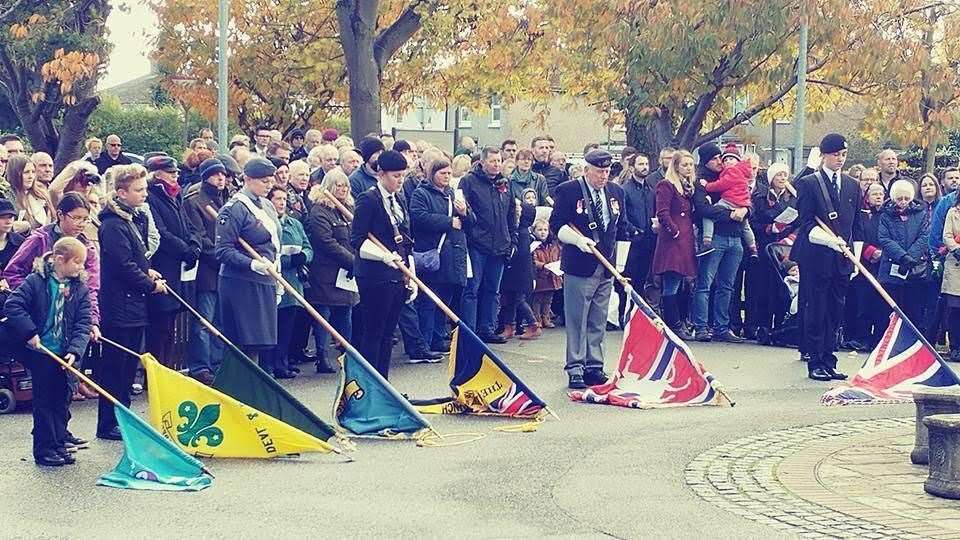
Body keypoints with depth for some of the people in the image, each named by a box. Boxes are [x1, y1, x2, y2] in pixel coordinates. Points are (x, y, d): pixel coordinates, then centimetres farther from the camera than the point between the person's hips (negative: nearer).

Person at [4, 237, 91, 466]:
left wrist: (75, 351, -16)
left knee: (62, 401, 11)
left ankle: (59, 445, 21)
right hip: (41, 353, -4)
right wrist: (30, 333, -20)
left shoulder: (80, 290, 2)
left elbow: (83, 325, -2)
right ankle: (44, 450, 7)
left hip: (65, 356, 4)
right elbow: (12, 305, -14)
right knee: (44, 402, 1)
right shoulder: (36, 282, -9)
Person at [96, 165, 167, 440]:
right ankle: (108, 425, 4)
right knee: (115, 366, -3)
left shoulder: (136, 219, 14)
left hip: (134, 303, 9)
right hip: (119, 306, -9)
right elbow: (123, 265, -20)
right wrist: (151, 285, -9)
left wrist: (147, 270, 7)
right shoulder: (113, 224, -15)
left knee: (130, 364, 14)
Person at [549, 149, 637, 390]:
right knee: (577, 322, -3)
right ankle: (575, 370, 2)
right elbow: (556, 224, -6)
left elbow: (621, 225, 19)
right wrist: (578, 239, -19)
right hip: (579, 267, -5)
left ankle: (594, 367, 18)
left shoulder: (616, 192, 12)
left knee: (598, 322, 11)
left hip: (606, 268, 6)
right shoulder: (568, 191, -6)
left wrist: (634, 232, 1)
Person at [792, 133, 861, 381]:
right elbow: (805, 223, -7)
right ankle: (814, 363, 3)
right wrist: (829, 240, -21)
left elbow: (857, 226, 18)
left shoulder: (853, 186, 15)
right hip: (816, 257, -5)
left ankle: (828, 361, 12)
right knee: (815, 310, -2)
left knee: (835, 312, 6)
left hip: (842, 259, 5)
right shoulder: (808, 183, -1)